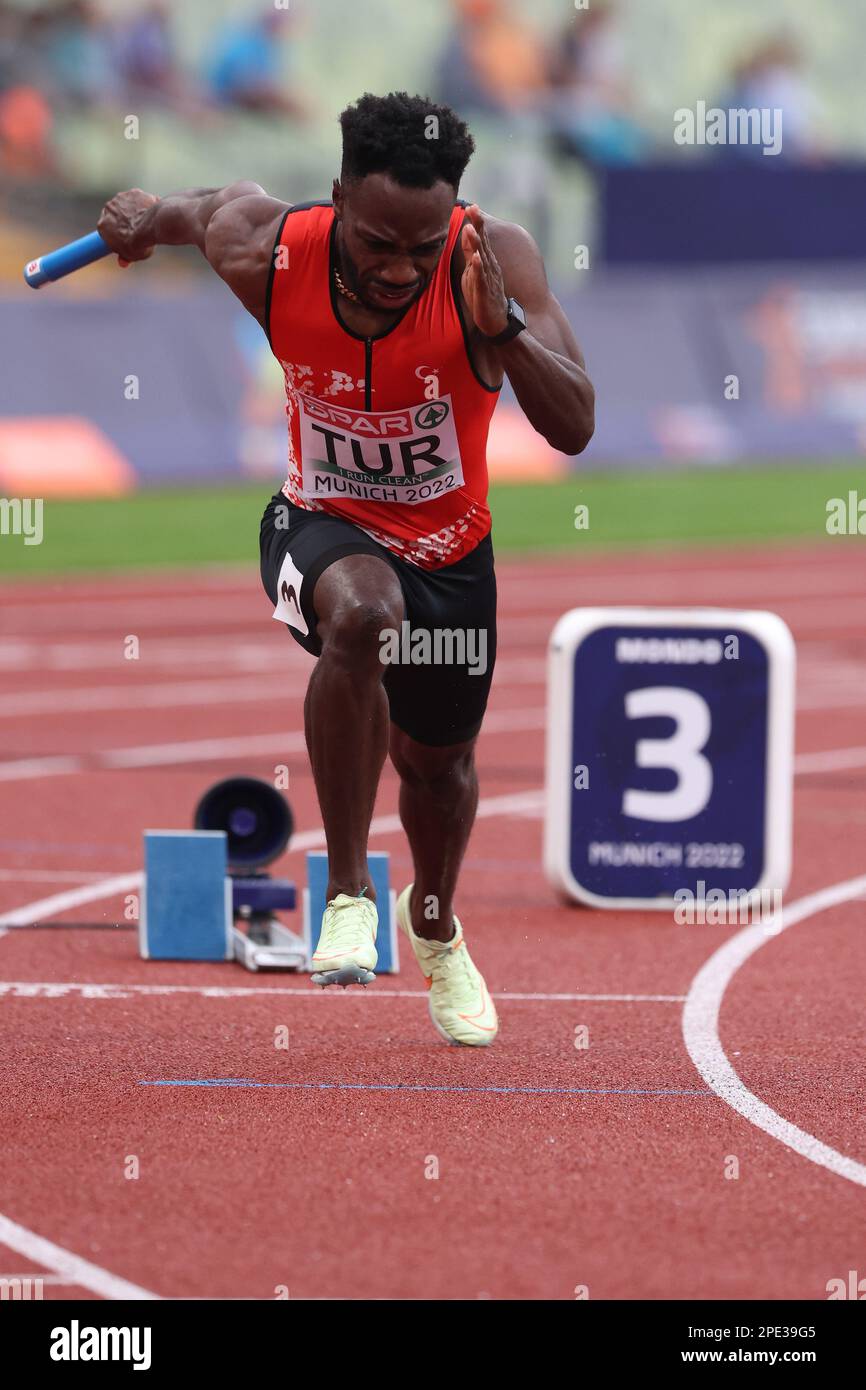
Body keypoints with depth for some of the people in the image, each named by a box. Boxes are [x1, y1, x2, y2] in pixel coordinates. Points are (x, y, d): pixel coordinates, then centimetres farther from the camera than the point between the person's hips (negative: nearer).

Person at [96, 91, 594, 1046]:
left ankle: (434, 926, 57)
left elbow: (573, 430, -38)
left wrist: (501, 326, -51)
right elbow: (212, 207, 1)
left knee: (438, 763, 21)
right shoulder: (268, 252, -25)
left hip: (449, 550, 2)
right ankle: (347, 890, -24)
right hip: (323, 527, -2)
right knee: (361, 613, -38)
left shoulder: (494, 260, -29)